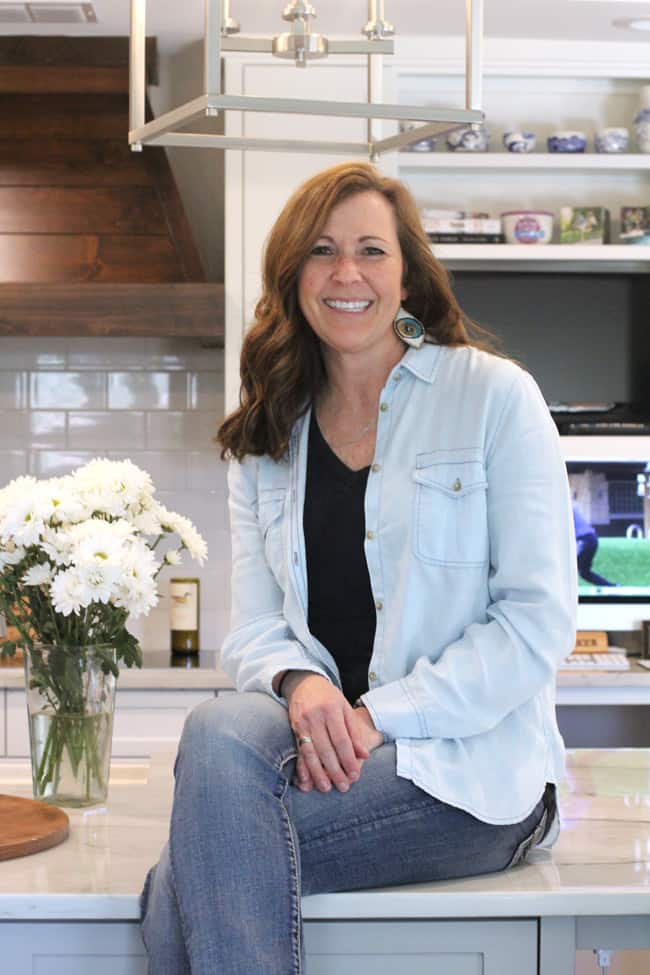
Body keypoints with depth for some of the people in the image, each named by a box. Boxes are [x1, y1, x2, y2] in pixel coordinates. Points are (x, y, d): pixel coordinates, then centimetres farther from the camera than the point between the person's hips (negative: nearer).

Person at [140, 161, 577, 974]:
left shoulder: (494, 397, 0)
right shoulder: (265, 437, 14)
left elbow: (540, 621, -7)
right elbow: (254, 626, 8)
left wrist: (379, 716, -16)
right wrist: (299, 682, -16)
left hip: (471, 766, -4)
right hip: (324, 746, 4)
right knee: (221, 729, -33)